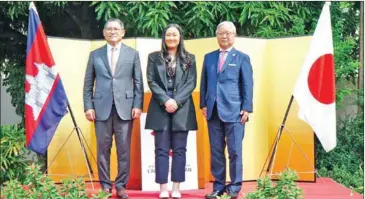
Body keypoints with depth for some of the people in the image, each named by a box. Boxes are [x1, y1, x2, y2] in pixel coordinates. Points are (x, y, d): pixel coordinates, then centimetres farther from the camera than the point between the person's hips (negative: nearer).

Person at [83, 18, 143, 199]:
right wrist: (88, 106, 0)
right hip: (102, 107, 1)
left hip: (125, 107, 0)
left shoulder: (133, 54, 9)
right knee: (103, 148, 4)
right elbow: (88, 84, 9)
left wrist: (138, 105, -4)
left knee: (124, 149, 1)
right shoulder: (95, 55, 10)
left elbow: (138, 83, 5)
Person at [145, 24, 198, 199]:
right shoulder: (154, 57, 9)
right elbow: (151, 81, 1)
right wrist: (165, 100, -13)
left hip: (182, 109, 0)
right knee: (161, 149, -1)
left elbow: (191, 83, 1)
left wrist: (177, 101, -12)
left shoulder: (189, 58, 9)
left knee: (179, 150, 3)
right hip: (160, 108, 0)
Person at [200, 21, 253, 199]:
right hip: (213, 111, 3)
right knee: (216, 151, 6)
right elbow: (204, 83, 14)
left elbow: (247, 85, 1)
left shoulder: (242, 58, 5)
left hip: (234, 111, -3)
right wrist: (203, 104, 5)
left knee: (235, 151, -1)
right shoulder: (209, 57, 15)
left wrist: (246, 108, -7)